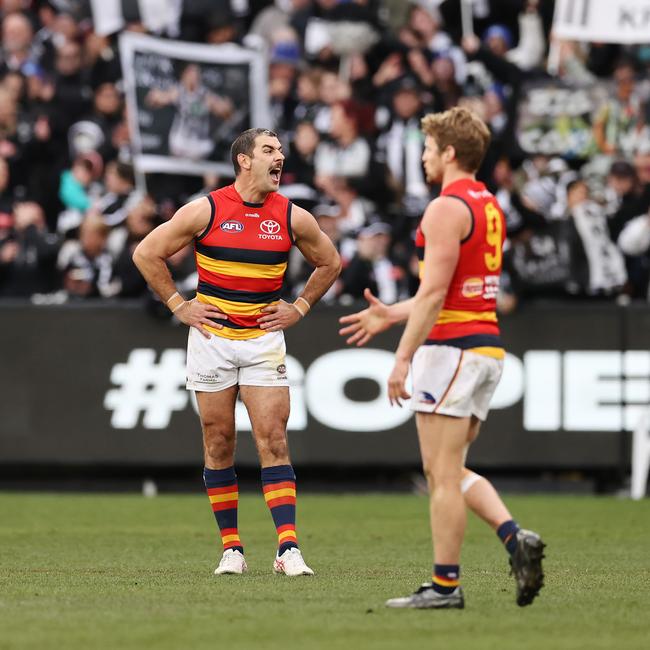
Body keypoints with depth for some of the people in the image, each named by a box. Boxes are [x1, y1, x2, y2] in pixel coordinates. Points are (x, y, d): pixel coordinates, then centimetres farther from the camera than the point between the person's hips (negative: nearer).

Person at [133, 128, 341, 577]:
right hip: (212, 337, -1)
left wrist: (299, 308, 8)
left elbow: (329, 262, 17)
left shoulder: (293, 217, 0)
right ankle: (232, 548, 12)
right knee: (219, 442, 3)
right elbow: (147, 253, 1)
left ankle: (288, 548, -12)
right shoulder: (205, 211, -7)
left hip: (264, 339, 1)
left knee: (273, 440, -8)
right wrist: (179, 306, 0)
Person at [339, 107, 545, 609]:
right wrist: (391, 315, 24)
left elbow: (434, 292, -20)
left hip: (452, 349, -10)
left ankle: (445, 584, -1)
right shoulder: (489, 207, 16)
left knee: (443, 474, -4)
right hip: (487, 346, 10)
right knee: (450, 471, 15)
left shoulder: (448, 208, -14)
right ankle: (515, 538, -1)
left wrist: (403, 356, -18)